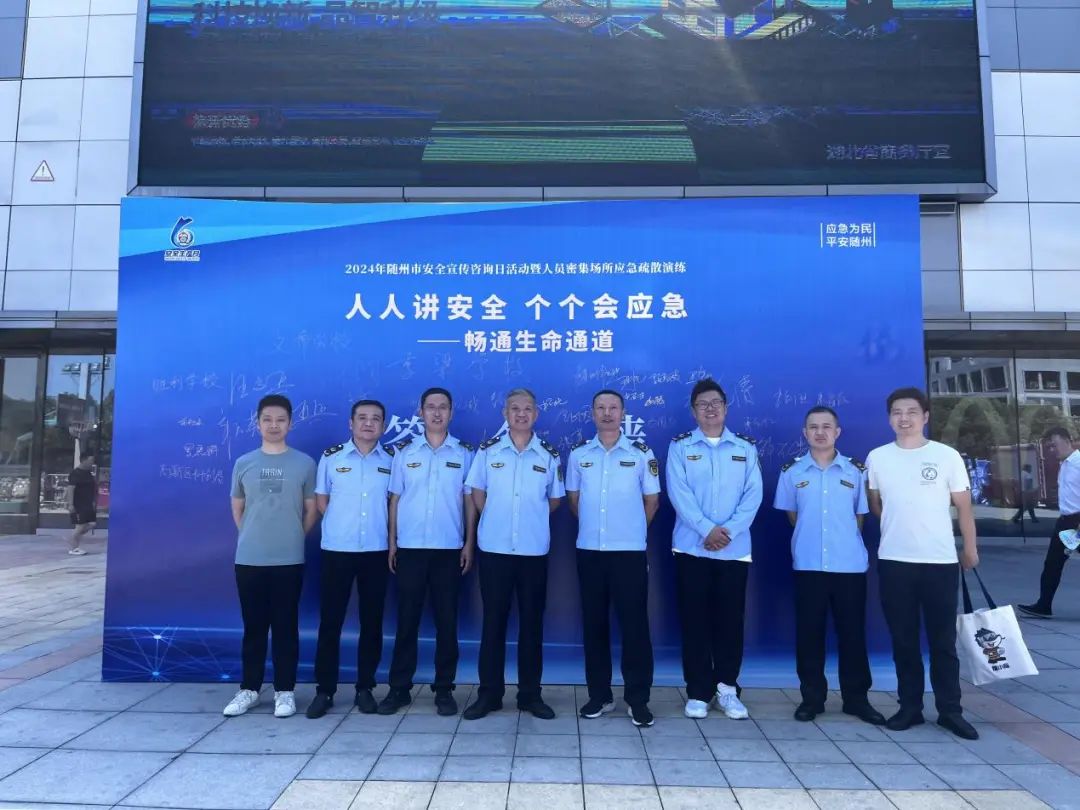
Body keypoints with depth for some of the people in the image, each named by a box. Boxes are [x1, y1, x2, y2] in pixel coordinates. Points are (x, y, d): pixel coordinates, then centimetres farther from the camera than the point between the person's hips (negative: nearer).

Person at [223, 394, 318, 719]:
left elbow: (312, 509, 6)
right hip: (248, 559, 2)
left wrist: (294, 537, 5)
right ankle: (249, 689, 23)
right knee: (253, 627, 10)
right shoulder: (243, 463, 5)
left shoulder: (304, 464, 0)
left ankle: (285, 691, 15)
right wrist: (250, 537, 10)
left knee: (285, 627, 5)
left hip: (289, 560, -1)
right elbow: (237, 508, 15)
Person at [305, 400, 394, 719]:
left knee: (372, 621, 7)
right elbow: (320, 500, 8)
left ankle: (365, 688, 19)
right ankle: (324, 690, 15)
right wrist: (342, 525, 5)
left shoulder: (392, 458, 2)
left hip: (377, 551, 1)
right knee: (330, 621, 3)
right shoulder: (331, 457, 1)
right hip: (337, 549, 0)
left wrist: (389, 533, 2)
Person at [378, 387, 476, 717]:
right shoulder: (404, 451, 5)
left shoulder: (465, 453, 3)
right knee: (406, 619, 5)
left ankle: (444, 689, 16)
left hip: (449, 549, 0)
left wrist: (469, 544, -2)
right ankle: (399, 687, 16)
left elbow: (470, 501, 4)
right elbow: (395, 499, 7)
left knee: (446, 621, 5)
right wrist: (392, 542, 3)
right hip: (410, 547, 1)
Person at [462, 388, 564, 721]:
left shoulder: (549, 455, 2)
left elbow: (555, 499, 11)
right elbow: (477, 492, 8)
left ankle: (530, 694, 19)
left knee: (532, 621, 7)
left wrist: (534, 518, 9)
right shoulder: (487, 450, 1)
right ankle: (489, 693, 16)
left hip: (534, 549, 1)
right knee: (493, 620, 5)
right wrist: (495, 519, 5)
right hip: (494, 548, 0)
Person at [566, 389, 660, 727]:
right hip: (589, 550, 2)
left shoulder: (641, 453, -1)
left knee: (635, 624, 0)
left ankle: (638, 698, 12)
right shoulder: (578, 453, 5)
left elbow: (652, 500, 6)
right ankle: (599, 695, 21)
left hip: (630, 550, -2)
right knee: (594, 624, 9)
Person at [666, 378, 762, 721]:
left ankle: (727, 689, 21)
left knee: (730, 620, 7)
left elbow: (753, 494, 0)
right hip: (692, 547, -1)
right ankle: (698, 692, 15)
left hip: (735, 549, 2)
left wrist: (729, 530, -14)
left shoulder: (745, 448, 8)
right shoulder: (680, 447, 2)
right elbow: (678, 493, -8)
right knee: (695, 620, 4)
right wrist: (707, 529, -18)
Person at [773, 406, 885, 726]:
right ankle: (812, 697, 17)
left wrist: (843, 539, 8)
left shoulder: (856, 470, 3)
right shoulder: (791, 471, 3)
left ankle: (856, 698, 21)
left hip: (850, 564, 0)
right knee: (808, 633, 5)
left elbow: (860, 515, 10)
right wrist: (811, 537, 10)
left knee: (852, 632, 7)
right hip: (808, 564, 0)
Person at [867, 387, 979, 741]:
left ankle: (950, 710, 19)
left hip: (940, 561, -1)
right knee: (903, 640, 9)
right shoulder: (877, 457, 2)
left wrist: (970, 548, 8)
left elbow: (963, 506, 4)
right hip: (894, 561, 2)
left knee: (943, 641, 7)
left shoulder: (947, 456, -2)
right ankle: (910, 707, 20)